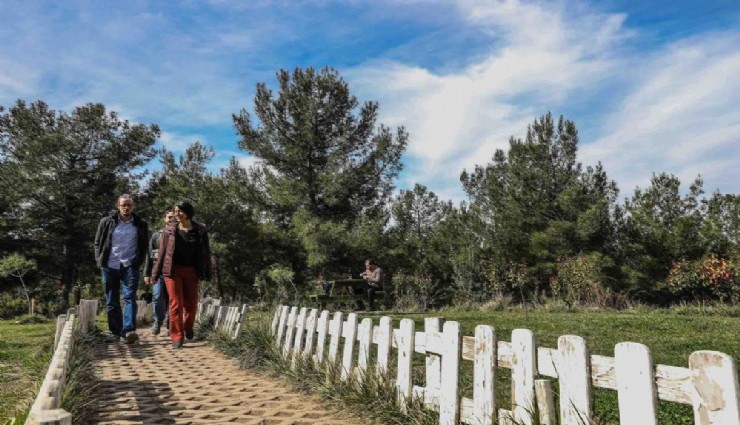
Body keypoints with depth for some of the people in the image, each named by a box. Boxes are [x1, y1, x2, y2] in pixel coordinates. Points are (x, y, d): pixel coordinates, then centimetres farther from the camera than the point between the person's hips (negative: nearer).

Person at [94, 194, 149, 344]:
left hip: (130, 267, -2)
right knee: (111, 302, 8)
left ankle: (129, 330, -18)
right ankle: (115, 332, 18)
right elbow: (98, 243, 10)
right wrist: (100, 261, 1)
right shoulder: (107, 222, 6)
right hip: (110, 267, 2)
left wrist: (138, 262, -2)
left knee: (129, 297, -13)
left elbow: (144, 246, 8)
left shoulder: (140, 224, 4)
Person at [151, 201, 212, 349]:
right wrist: (156, 273, 3)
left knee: (191, 303, 9)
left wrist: (207, 273, 0)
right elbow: (162, 252, 5)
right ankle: (177, 338, 4)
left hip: (191, 271, 1)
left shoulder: (200, 230, 2)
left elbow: (205, 253, 4)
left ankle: (188, 329, 35)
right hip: (173, 270, -1)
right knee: (176, 304, -4)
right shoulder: (170, 230, 2)